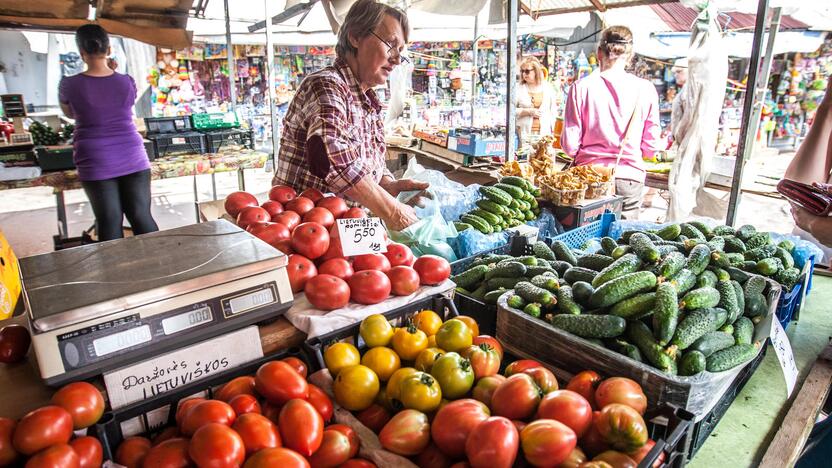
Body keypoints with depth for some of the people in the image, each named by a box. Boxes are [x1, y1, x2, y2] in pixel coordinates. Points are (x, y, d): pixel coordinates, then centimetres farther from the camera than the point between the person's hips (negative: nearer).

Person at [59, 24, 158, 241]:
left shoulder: (69, 85, -4)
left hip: (96, 165, -1)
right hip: (133, 160, 1)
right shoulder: (127, 82, -2)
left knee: (109, 223, 4)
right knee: (142, 218, 4)